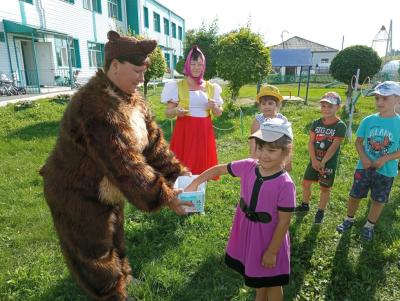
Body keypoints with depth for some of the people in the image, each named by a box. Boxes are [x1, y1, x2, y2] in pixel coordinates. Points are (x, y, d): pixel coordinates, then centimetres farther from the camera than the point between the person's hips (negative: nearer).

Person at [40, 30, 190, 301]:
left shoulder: (132, 99, -3)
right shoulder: (95, 106, -34)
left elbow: (153, 141, -6)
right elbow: (123, 161, -37)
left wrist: (177, 174, -14)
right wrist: (163, 196, -34)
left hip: (105, 187, 9)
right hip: (78, 193, -8)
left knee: (112, 235, 28)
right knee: (95, 249, 14)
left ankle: (117, 274, 53)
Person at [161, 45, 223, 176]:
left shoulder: (211, 87, 9)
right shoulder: (178, 86, 1)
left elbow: (219, 113, 13)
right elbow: (168, 112, 1)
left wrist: (214, 107, -9)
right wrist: (176, 111, -20)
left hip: (204, 133, 3)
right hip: (184, 132, -2)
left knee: (203, 168, 6)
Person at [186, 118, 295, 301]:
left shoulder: (285, 185, -29)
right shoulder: (248, 166, -15)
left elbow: (283, 223, -21)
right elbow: (219, 169, -1)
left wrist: (272, 251, -13)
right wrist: (195, 182, 0)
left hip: (270, 239, -5)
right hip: (248, 233, 5)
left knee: (272, 283, 20)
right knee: (257, 276, 30)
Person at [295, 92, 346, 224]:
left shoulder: (340, 126, -14)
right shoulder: (316, 123, -2)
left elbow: (334, 146, -18)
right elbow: (311, 142, -5)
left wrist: (323, 162, -21)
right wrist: (314, 160, -15)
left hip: (329, 163, -4)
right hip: (314, 160, 4)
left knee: (325, 188, 9)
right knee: (306, 183, 13)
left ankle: (321, 212, 27)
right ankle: (305, 205, 35)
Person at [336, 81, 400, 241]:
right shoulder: (368, 120, -5)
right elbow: (358, 141, 1)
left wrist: (385, 159, -21)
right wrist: (363, 157, -15)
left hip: (386, 171, -1)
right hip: (364, 167, 1)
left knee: (379, 200, 14)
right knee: (354, 195, 12)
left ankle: (369, 226, 36)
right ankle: (349, 220, 35)